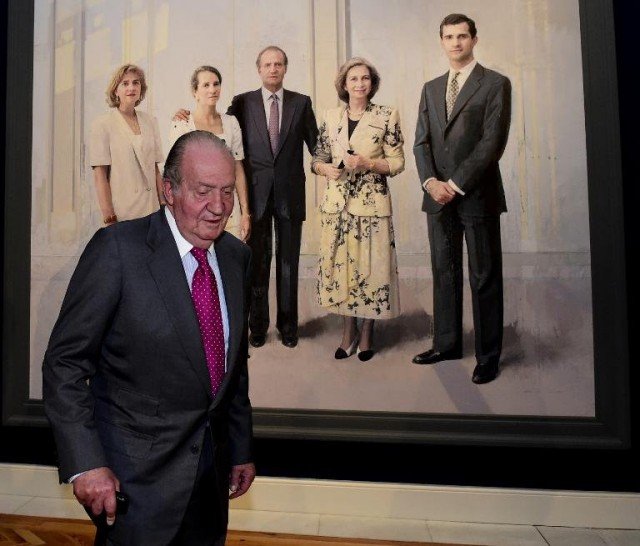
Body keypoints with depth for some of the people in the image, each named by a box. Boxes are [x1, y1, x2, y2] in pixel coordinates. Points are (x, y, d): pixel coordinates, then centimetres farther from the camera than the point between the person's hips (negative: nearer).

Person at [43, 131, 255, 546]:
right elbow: (65, 363, -12)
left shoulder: (237, 256, 1)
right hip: (138, 473, -5)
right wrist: (85, 464, -17)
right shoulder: (117, 248, -16)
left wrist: (241, 449, 12)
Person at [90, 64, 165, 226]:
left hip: (151, 210, 4)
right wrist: (109, 219, -13)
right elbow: (99, 175, -7)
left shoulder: (150, 122, 9)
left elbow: (155, 170, 10)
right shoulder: (102, 124, -3)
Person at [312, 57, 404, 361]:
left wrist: (368, 163, -16)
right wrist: (326, 169, -9)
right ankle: (348, 331, 24)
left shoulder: (387, 116, 0)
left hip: (372, 204, -3)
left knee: (371, 266, 1)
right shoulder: (331, 117, 10)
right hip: (337, 203, 3)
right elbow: (318, 159, 13)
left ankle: (366, 333, 21)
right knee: (339, 266, 6)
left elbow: (397, 163, -1)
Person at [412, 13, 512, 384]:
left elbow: (493, 142, -9)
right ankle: (447, 343, 23)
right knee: (445, 273, 10)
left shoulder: (496, 84, 1)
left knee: (485, 277, 2)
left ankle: (489, 355, 13)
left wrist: (456, 183, -14)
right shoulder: (431, 88, 16)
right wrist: (431, 181, -8)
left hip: (478, 196, -5)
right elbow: (422, 141, 9)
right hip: (439, 197, 5)